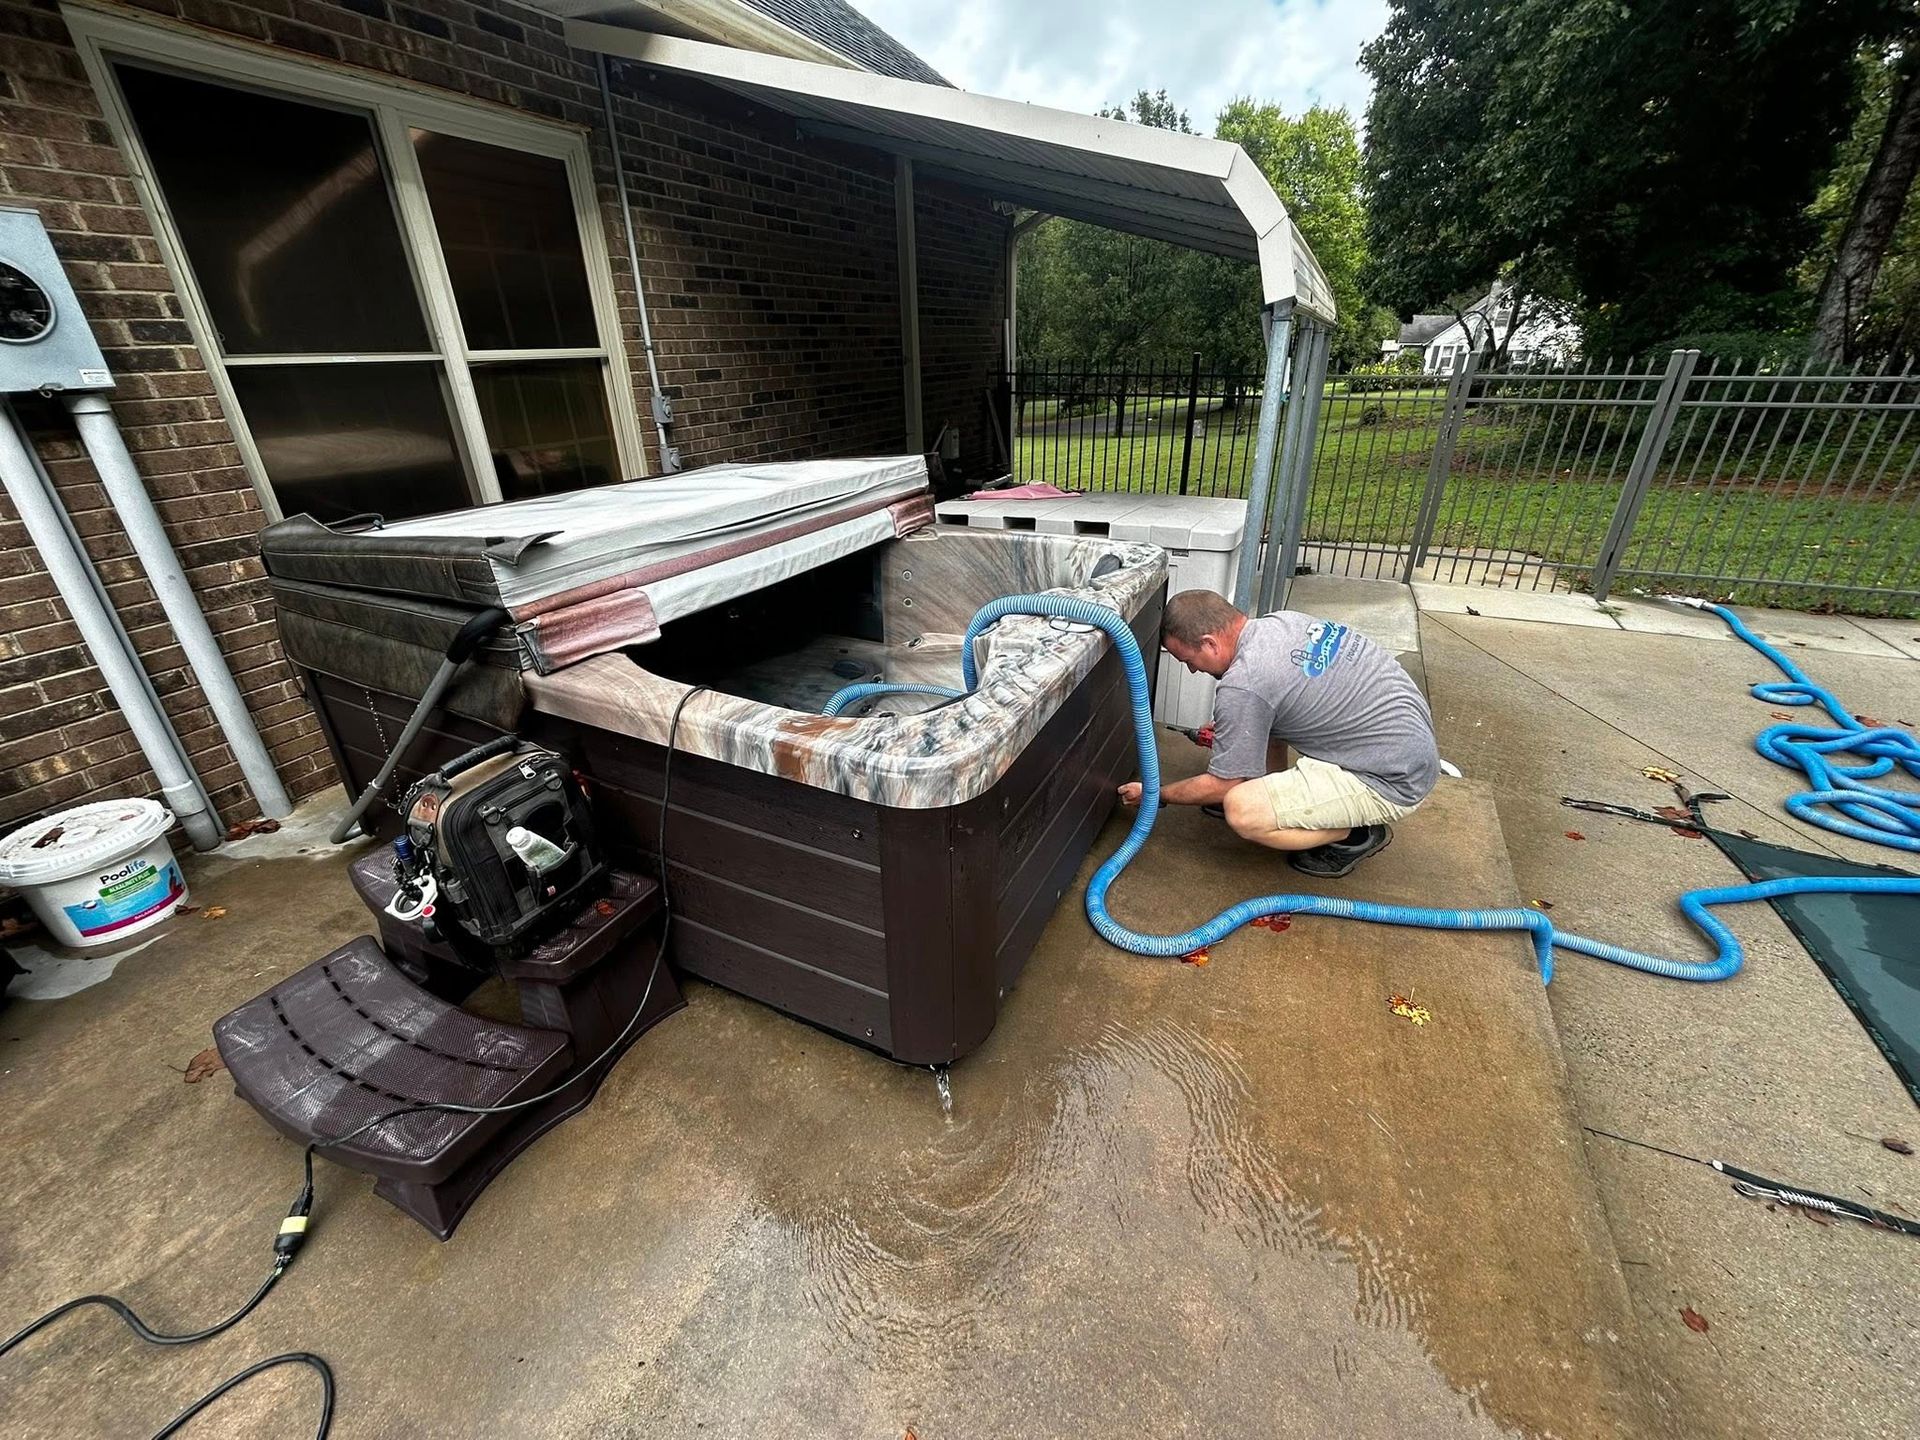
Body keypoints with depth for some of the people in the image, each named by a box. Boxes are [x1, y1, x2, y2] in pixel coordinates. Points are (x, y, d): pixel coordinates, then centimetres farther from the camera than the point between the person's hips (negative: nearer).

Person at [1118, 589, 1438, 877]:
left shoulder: (1242, 687, -24)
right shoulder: (1285, 618, 1)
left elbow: (1222, 785, -13)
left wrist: (1156, 796, 2)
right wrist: (1229, 730, 28)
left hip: (1396, 780, -9)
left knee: (1241, 810, -23)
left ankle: (1357, 836, 1)